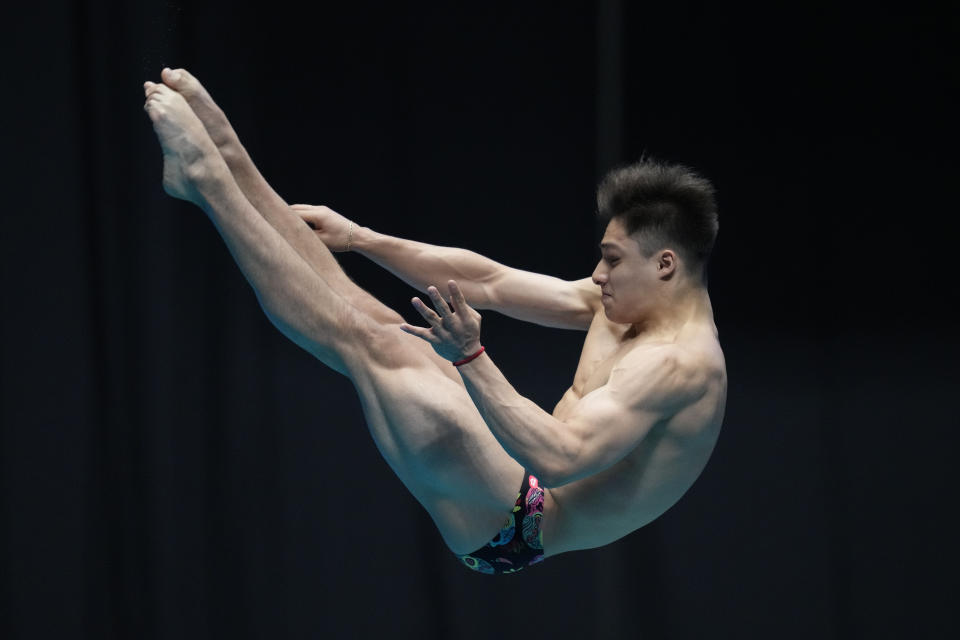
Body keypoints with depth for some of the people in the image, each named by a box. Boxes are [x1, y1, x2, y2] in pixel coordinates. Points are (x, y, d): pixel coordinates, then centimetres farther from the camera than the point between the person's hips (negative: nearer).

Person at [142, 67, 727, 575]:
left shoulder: (679, 362, -21)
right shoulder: (622, 303, 10)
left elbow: (560, 459, -34)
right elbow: (488, 283, 15)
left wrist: (471, 359, -42)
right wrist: (360, 238, 15)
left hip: (511, 525, -9)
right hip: (514, 483, 9)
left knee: (375, 345, -17)